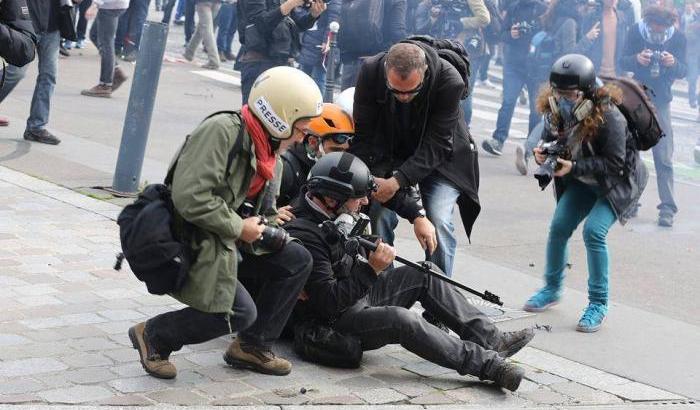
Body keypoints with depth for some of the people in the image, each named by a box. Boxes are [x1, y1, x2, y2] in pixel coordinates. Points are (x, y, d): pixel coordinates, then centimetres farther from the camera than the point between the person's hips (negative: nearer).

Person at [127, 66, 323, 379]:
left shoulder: (270, 155, 10)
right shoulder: (222, 130, -22)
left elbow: (259, 212, 20)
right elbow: (189, 198, -29)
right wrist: (238, 228, -19)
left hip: (228, 240, 10)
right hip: (192, 244, -9)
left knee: (297, 260, 2)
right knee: (240, 312, -20)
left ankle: (251, 346, 12)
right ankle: (153, 335, 0)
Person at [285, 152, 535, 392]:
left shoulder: (334, 215, 3)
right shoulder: (304, 235, -25)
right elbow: (328, 301, -29)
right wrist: (371, 269, -29)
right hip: (335, 322, -10)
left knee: (422, 275, 3)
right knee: (402, 320, -32)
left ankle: (491, 339, -1)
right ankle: (488, 364, -26)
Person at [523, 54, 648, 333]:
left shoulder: (608, 117, -33)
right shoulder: (556, 113, -14)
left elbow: (613, 164, -31)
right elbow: (549, 140, 1)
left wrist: (574, 167, -39)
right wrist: (542, 154, -24)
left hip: (617, 182, -6)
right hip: (582, 181, 6)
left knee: (594, 231, -21)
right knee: (559, 227, -2)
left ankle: (598, 304, -9)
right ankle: (552, 289, 21)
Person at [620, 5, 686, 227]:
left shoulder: (678, 38, -10)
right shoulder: (636, 31, -10)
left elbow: (683, 71, -9)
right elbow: (623, 62, -10)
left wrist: (673, 63, -32)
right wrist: (637, 59, -32)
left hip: (660, 100, -1)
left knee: (664, 157, -8)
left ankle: (667, 208, -8)